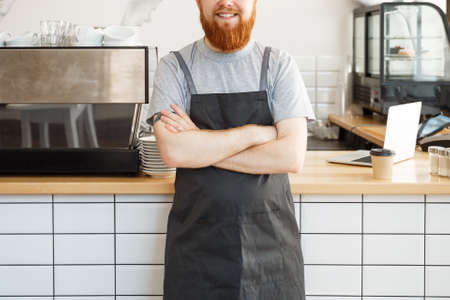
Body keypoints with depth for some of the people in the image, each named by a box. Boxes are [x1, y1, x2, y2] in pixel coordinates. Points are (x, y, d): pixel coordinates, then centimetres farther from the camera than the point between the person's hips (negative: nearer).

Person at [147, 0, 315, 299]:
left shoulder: (280, 65, 0)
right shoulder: (174, 67, -1)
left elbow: (292, 156, -13)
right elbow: (172, 151, -15)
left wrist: (201, 146, -14)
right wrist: (256, 133, -15)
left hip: (271, 241, 1)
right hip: (196, 241, 0)